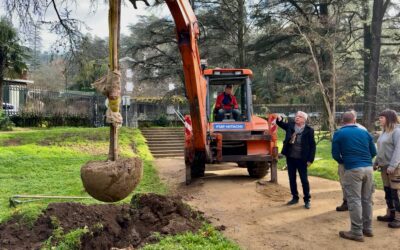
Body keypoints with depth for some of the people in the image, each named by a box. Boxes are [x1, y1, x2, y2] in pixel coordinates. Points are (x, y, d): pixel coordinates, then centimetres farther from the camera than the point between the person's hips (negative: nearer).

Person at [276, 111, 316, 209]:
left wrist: (310, 159, -10)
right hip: (290, 158, 4)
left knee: (304, 180, 4)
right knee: (292, 179, 14)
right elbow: (282, 124, 16)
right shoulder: (290, 125, 2)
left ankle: (307, 200, 16)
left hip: (301, 159, -4)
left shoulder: (309, 130, -9)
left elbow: (312, 146, -7)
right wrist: (279, 119, -10)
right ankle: (295, 197, 28)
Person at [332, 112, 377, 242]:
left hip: (353, 170, -5)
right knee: (367, 199, 15)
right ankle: (367, 228, 25)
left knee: (354, 200, 0)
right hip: (368, 168, 5)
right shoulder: (364, 132, 12)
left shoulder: (339, 133, 1)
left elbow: (335, 154, 0)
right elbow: (373, 152, 14)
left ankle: (357, 232, 4)